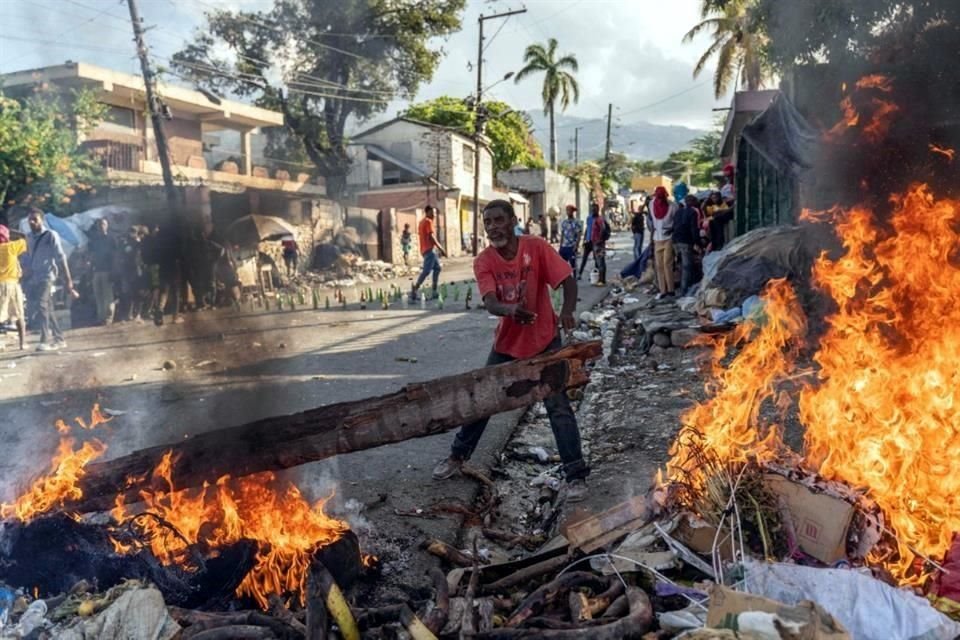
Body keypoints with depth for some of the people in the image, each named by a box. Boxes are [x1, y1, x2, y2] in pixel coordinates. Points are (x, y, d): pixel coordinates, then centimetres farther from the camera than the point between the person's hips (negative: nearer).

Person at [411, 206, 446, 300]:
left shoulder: (422, 222, 20)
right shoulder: (428, 221, -9)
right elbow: (431, 237, -18)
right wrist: (441, 248, -17)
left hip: (425, 249, 10)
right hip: (430, 249, -10)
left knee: (437, 268, 14)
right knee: (426, 271, -14)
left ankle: (434, 292, 11)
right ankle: (414, 291, -19)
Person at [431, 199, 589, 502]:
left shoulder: (536, 247, -15)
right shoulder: (483, 261, -11)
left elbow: (568, 280, -18)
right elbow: (490, 302, -25)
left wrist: (567, 310, -40)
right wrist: (510, 310, -49)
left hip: (544, 341, -3)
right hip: (506, 344, 3)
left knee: (558, 406, -8)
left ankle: (576, 475, 2)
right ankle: (458, 456, 33)